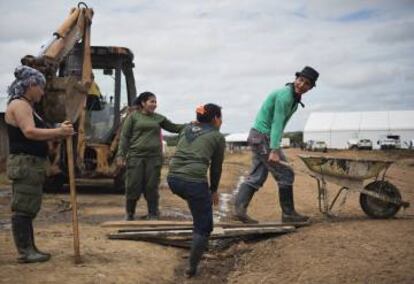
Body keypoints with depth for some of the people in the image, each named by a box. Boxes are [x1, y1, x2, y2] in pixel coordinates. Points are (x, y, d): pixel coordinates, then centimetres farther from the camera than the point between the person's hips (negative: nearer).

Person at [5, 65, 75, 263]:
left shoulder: (26, 106, 20)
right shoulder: (19, 105, -12)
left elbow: (35, 135, 16)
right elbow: (30, 132, -25)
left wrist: (59, 133, 5)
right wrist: (59, 132, -22)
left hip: (31, 164, 11)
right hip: (24, 163, -11)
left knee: (28, 209, 12)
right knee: (22, 208, -6)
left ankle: (29, 249, 19)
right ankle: (24, 252, -2)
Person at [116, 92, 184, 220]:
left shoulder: (158, 118, 13)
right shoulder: (133, 116, 3)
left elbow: (174, 128, 16)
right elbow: (125, 136, 1)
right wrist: (121, 155, -5)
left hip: (154, 157, 2)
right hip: (135, 156, -2)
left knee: (151, 187, 4)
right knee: (133, 187, 0)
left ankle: (153, 215, 16)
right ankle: (129, 214, 17)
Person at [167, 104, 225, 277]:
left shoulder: (187, 129, 22)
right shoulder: (217, 136, 9)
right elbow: (216, 167, 14)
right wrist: (214, 190, 29)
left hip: (173, 178, 6)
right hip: (194, 181, -6)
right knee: (204, 227, 11)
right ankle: (192, 268, 12)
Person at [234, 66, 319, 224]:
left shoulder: (294, 98, 14)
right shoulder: (285, 95, -17)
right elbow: (277, 123, -23)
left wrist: (274, 147, 18)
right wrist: (274, 150, -27)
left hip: (258, 137, 10)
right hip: (263, 137, -10)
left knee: (256, 176, 7)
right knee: (285, 174, -3)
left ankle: (239, 209, 2)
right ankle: (288, 213, 5)